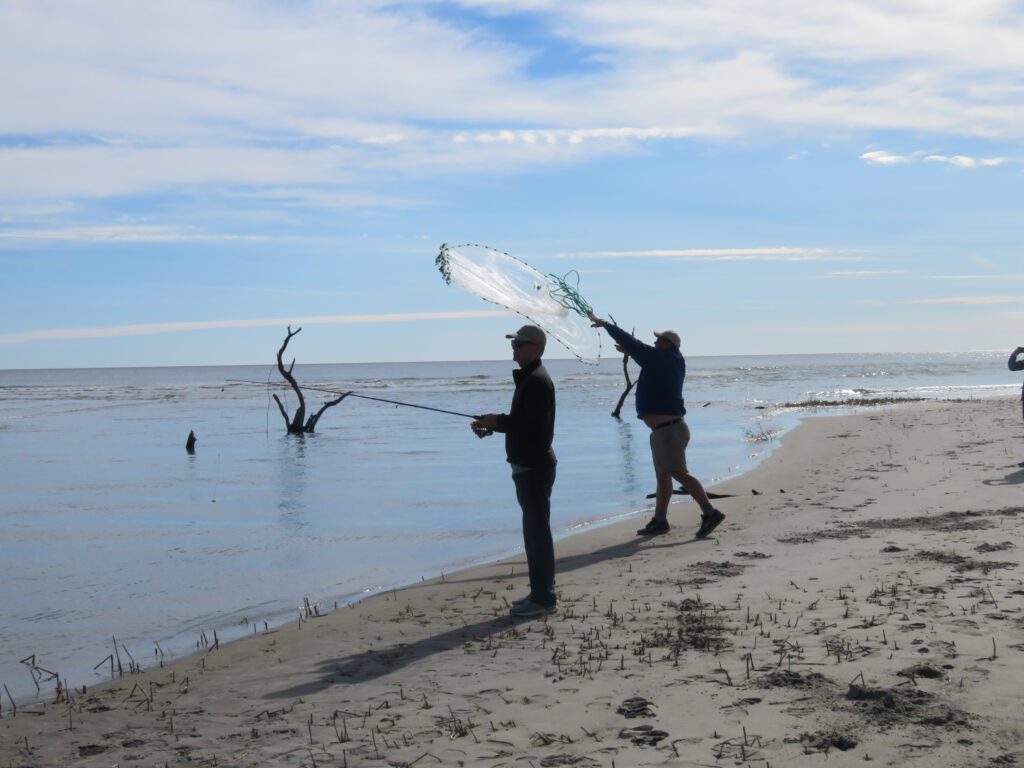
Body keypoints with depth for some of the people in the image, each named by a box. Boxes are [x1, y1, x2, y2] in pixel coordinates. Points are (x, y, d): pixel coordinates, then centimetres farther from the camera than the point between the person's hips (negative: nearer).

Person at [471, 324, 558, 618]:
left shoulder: (537, 381, -17)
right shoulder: (528, 378, 17)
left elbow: (534, 426, -24)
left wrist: (497, 421, -15)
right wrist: (493, 423, 9)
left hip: (535, 467, -11)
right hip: (528, 466, 11)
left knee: (537, 531, -6)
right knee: (535, 530, 14)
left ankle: (544, 599, -2)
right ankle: (541, 593, 22)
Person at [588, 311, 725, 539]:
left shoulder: (661, 358, -12)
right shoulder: (672, 362, 14)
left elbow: (630, 342, -9)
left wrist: (604, 324, -1)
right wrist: (629, 352, 40)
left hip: (668, 428, -10)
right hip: (664, 429, 10)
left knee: (679, 473, -13)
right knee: (662, 475, 14)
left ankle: (710, 513, -16)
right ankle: (659, 520, 20)